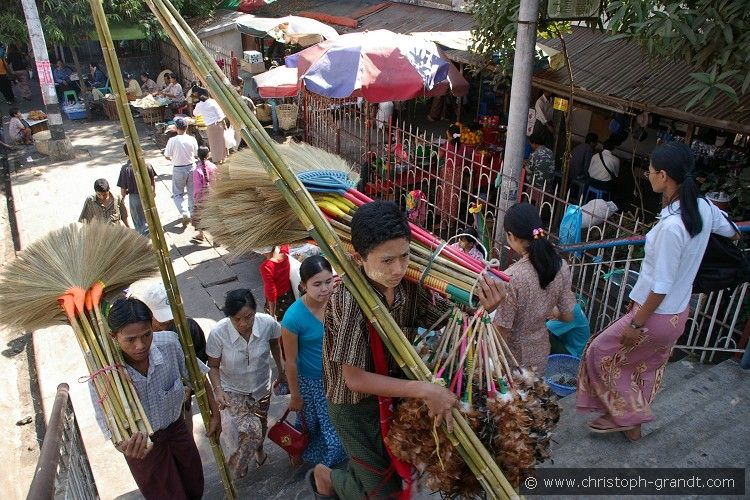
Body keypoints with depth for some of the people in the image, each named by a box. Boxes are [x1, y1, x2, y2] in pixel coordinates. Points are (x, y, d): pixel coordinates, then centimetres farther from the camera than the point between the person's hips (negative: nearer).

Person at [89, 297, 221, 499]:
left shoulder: (169, 342, -27)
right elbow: (111, 427, -26)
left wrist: (215, 412, -1)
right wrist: (126, 448, -48)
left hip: (177, 427, 3)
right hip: (142, 444, -3)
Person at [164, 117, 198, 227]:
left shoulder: (172, 140, -16)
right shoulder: (192, 140, -8)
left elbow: (167, 156, -9)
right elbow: (196, 154, 4)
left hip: (178, 169, -3)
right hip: (191, 167, 3)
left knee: (177, 194, 9)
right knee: (192, 192, 19)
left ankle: (185, 213, -10)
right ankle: (192, 212, 31)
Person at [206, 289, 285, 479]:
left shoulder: (268, 323, -27)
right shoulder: (218, 333, -30)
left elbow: (274, 343, -3)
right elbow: (213, 366, -13)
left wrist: (281, 371, 9)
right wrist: (218, 390, -29)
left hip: (262, 386, 3)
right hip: (233, 391, -3)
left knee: (261, 425, 24)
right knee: (252, 430, -19)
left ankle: (259, 449, 60)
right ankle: (236, 468, 12)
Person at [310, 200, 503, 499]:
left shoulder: (410, 287, -15)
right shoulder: (349, 299, -32)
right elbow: (354, 379, -29)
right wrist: (424, 390, -35)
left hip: (393, 395, 6)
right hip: (355, 406, -5)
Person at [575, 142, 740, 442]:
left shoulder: (671, 226, -32)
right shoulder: (703, 207, -6)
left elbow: (661, 286, -27)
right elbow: (731, 231, 15)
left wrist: (637, 324, -17)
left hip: (657, 315, -9)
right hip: (679, 312, 9)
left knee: (601, 353, 12)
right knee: (647, 368, 24)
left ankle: (625, 415, 24)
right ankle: (631, 425, 41)